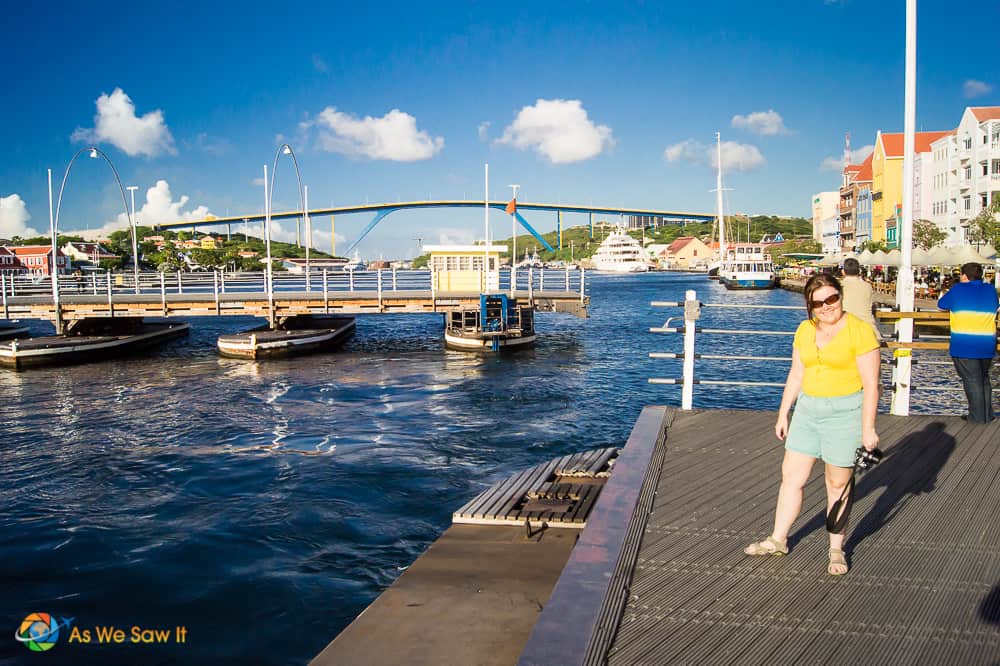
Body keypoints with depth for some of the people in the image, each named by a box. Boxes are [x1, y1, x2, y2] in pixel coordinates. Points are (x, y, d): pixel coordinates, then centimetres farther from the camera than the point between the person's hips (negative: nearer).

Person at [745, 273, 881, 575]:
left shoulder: (859, 331, -12)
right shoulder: (805, 330, 7)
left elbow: (871, 384, -12)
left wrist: (868, 428, -15)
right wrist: (783, 414, 14)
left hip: (845, 413, -6)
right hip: (808, 410, 6)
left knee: (837, 483, 4)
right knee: (791, 475, 9)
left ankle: (836, 550, 21)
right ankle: (778, 540, 23)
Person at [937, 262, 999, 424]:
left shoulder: (958, 289, -7)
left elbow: (941, 304, 7)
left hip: (964, 347, -5)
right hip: (987, 346, 5)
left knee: (972, 380, 0)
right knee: (984, 379, 18)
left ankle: (978, 417, 1)